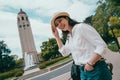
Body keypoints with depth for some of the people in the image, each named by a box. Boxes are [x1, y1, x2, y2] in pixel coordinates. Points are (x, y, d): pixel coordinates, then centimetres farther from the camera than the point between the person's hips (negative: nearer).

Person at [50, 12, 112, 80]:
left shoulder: (81, 27, -12)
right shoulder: (69, 37, 12)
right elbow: (64, 52, 23)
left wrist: (90, 64, -19)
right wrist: (57, 36, 17)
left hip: (96, 70, -8)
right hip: (83, 72, 8)